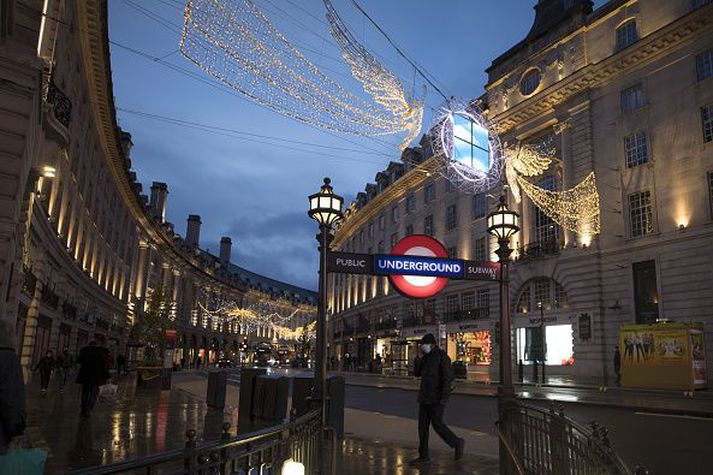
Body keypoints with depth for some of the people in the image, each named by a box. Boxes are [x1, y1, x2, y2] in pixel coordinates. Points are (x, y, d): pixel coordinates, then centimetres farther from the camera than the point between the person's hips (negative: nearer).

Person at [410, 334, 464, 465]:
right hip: (425, 397, 8)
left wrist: (444, 397, -23)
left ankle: (457, 443, 18)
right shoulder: (426, 357, 11)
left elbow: (448, 377, -18)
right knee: (422, 425, 7)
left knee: (437, 425, -4)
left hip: (436, 398, -8)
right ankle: (424, 456, 13)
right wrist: (417, 362, -7)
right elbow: (417, 373, 11)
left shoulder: (442, 356, -13)